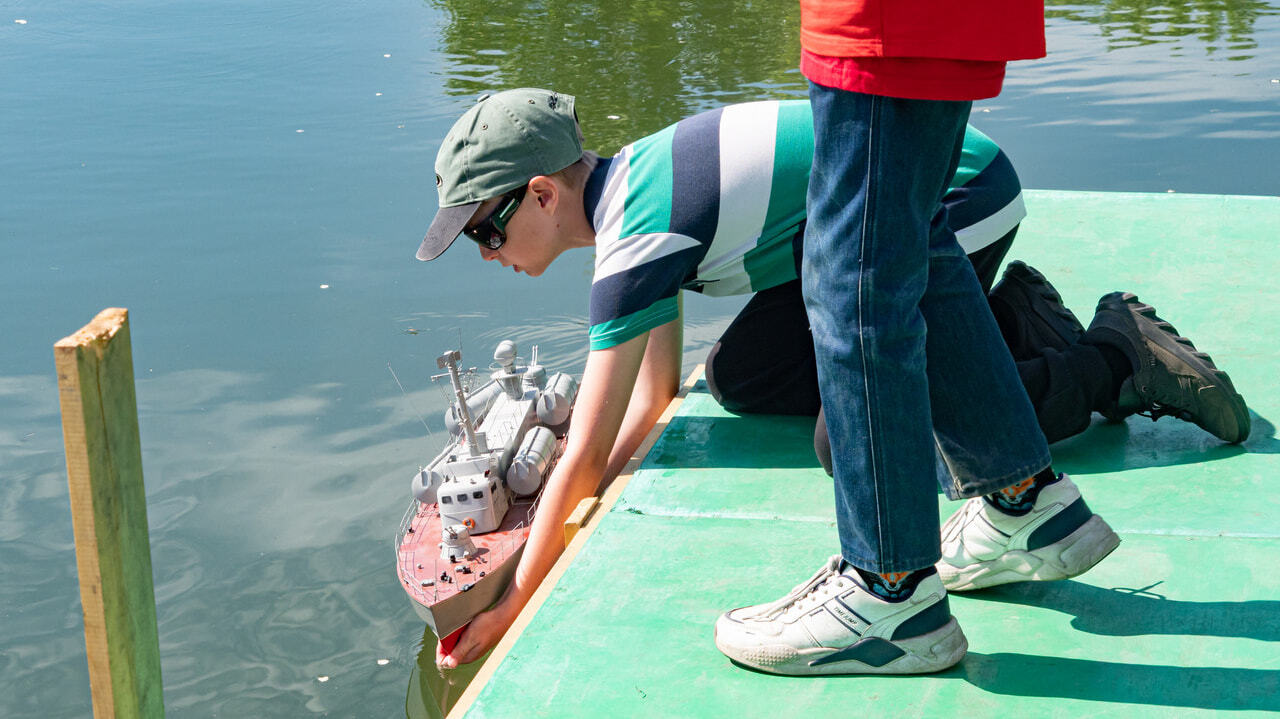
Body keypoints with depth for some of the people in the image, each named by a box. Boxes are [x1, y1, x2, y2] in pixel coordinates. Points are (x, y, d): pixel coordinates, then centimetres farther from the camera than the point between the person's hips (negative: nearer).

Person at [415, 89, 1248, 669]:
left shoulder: (638, 237, -22)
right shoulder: (630, 177, 6)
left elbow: (583, 458, -20)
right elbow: (657, 389, 12)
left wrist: (511, 609, -12)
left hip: (965, 200, -10)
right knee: (742, 377, 8)